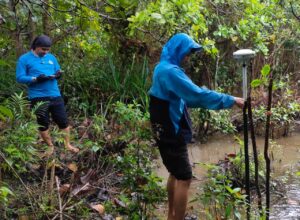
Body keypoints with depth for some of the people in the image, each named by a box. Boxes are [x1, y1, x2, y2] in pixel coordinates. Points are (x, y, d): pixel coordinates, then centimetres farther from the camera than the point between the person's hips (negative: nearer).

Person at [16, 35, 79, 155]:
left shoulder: (51, 57, 10)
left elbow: (58, 71, 18)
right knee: (43, 124, 9)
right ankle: (50, 146, 27)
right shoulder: (24, 59, -4)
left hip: (55, 96, 4)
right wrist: (36, 79, -22)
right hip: (38, 98, -3)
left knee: (63, 121, 8)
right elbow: (20, 78, -9)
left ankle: (67, 145, 24)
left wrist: (58, 74, -8)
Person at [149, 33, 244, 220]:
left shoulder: (163, 68, 12)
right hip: (171, 132, -10)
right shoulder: (170, 71, -21)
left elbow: (184, 97, 18)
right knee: (184, 177, -5)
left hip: (167, 131, 10)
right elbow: (197, 95, -26)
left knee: (175, 173, 19)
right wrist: (230, 100, -20)